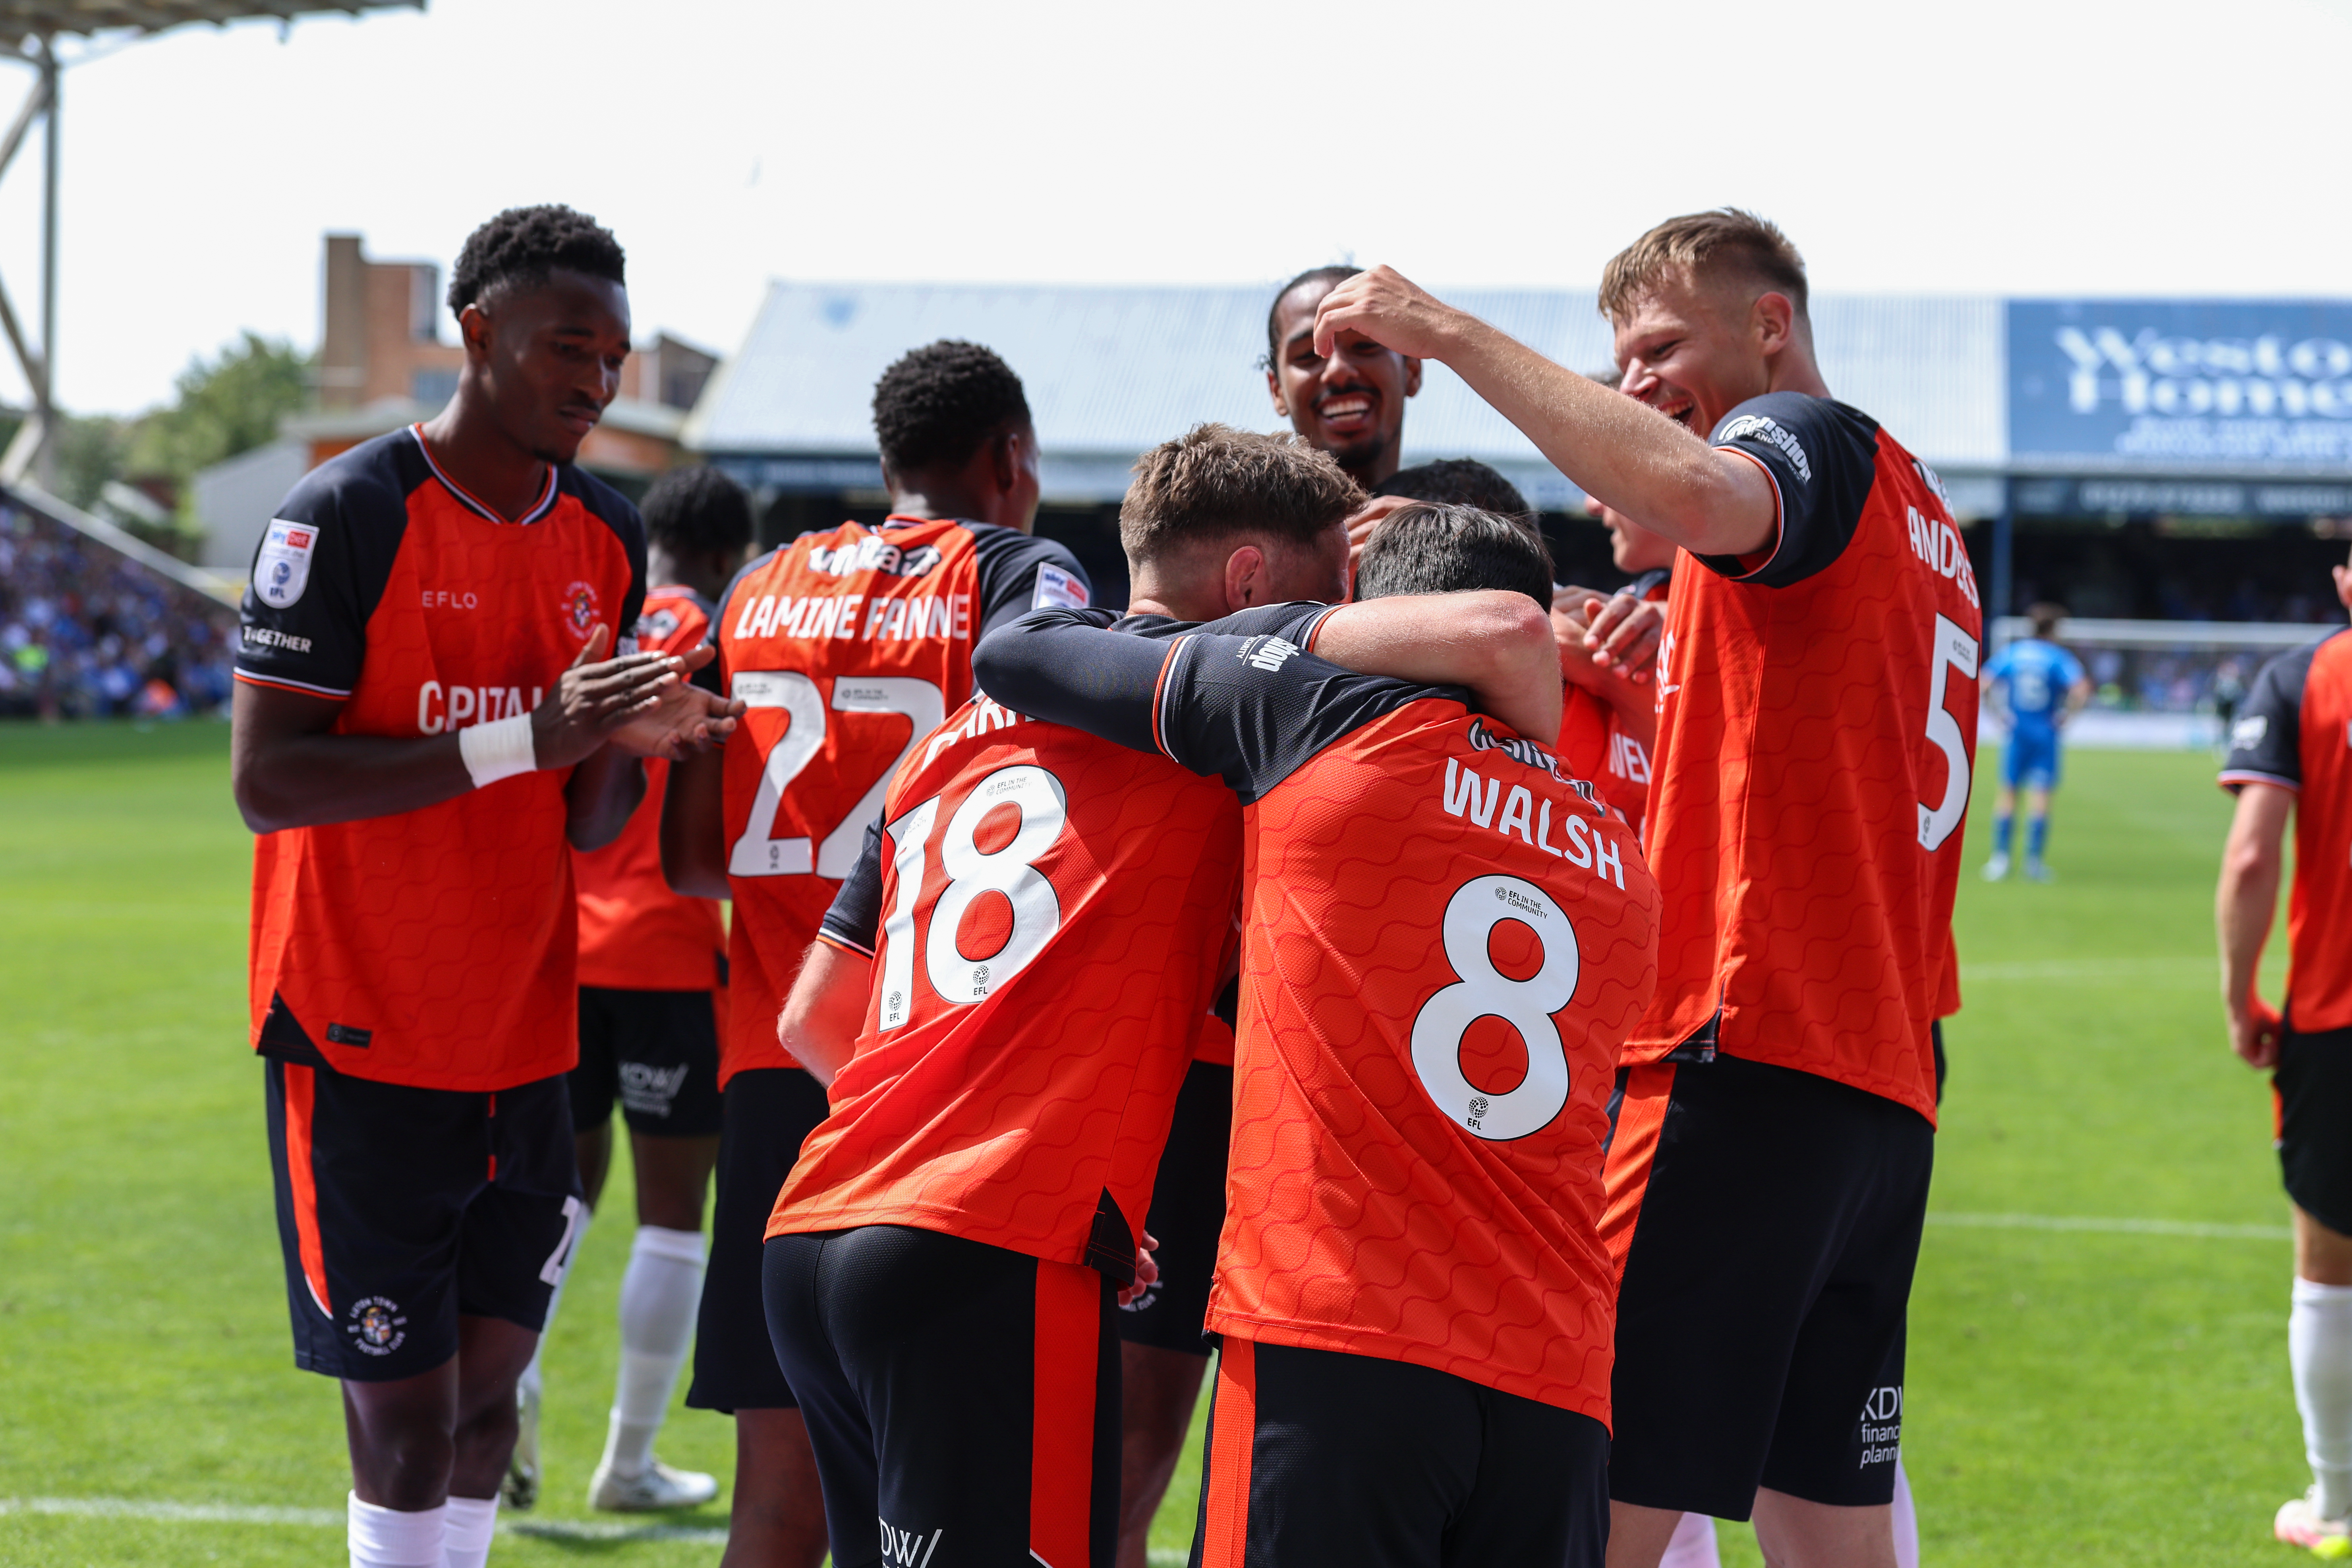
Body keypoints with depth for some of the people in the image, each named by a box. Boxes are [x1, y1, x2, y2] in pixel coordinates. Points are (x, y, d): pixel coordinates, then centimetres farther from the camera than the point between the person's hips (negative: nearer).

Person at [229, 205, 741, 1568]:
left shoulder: (607, 538, 9)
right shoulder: (351, 517, -12)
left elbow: (584, 828, 12)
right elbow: (265, 779, -19)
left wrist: (636, 742, -11)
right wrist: (520, 739, -24)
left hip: (527, 1041, 6)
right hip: (365, 1038, -6)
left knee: (485, 1401, 9)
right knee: (404, 1424, -4)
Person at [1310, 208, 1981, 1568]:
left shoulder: (1812, 437, -4)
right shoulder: (1919, 514, 25)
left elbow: (1698, 492, -29)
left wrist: (1458, 335, -24)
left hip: (1744, 1062, -10)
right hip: (1882, 1087, 10)